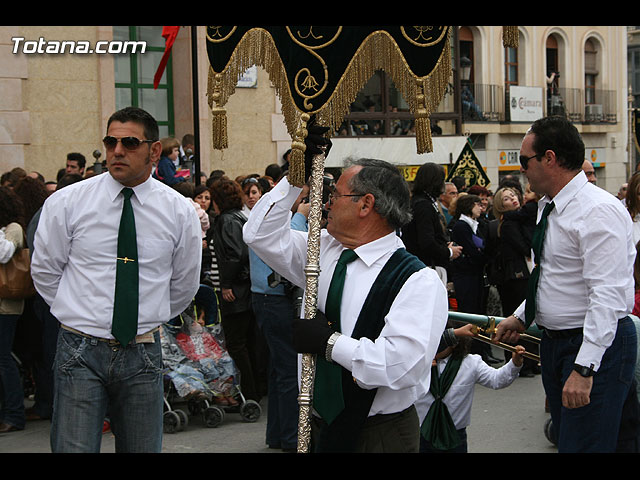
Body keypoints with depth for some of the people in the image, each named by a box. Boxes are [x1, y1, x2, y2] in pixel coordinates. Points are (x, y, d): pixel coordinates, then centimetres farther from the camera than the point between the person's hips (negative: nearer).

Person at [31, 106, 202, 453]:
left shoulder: (180, 212, 2)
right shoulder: (65, 203, -2)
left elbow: (185, 285, 16)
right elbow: (44, 272, 8)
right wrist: (79, 312, 10)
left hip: (143, 354, 2)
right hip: (80, 351, -2)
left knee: (144, 447, 9)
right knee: (75, 448, -7)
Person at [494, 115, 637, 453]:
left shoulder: (599, 211, -20)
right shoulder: (548, 206, 11)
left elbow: (607, 296, -27)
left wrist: (585, 369, -30)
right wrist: (521, 317, 18)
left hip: (596, 344, -10)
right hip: (554, 342, 10)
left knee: (585, 445, -10)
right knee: (564, 440, 16)